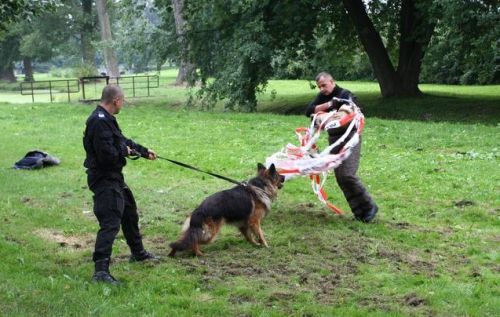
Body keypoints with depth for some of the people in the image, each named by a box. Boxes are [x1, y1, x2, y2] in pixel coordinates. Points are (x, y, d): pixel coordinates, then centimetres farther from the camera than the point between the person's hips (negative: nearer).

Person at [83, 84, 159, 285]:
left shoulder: (106, 119, 11)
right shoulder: (100, 122, -23)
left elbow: (123, 140, 25)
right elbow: (107, 154, -29)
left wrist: (144, 152, 31)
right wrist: (124, 151, -11)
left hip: (113, 177, 11)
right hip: (104, 179, -11)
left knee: (129, 212, 25)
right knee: (110, 222, -15)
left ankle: (138, 253, 43)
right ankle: (101, 270, -18)